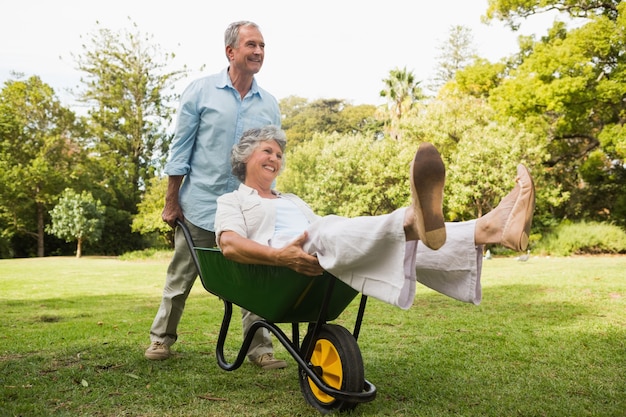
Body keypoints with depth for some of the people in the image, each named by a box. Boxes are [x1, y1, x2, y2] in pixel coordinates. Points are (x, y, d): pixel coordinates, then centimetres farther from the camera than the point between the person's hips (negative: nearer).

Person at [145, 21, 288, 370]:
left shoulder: (270, 104, 6)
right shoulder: (200, 91, -3)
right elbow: (180, 150, -3)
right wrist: (172, 201, -5)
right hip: (200, 203, -2)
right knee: (181, 276, 10)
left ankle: (260, 347, 14)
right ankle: (162, 338, 27)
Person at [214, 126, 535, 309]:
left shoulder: (293, 201, 37)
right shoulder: (232, 201, 17)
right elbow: (229, 244, -5)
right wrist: (278, 255, -24)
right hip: (277, 267, -5)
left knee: (399, 242, -20)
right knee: (327, 230, -38)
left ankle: (488, 229, -43)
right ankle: (414, 218, -66)